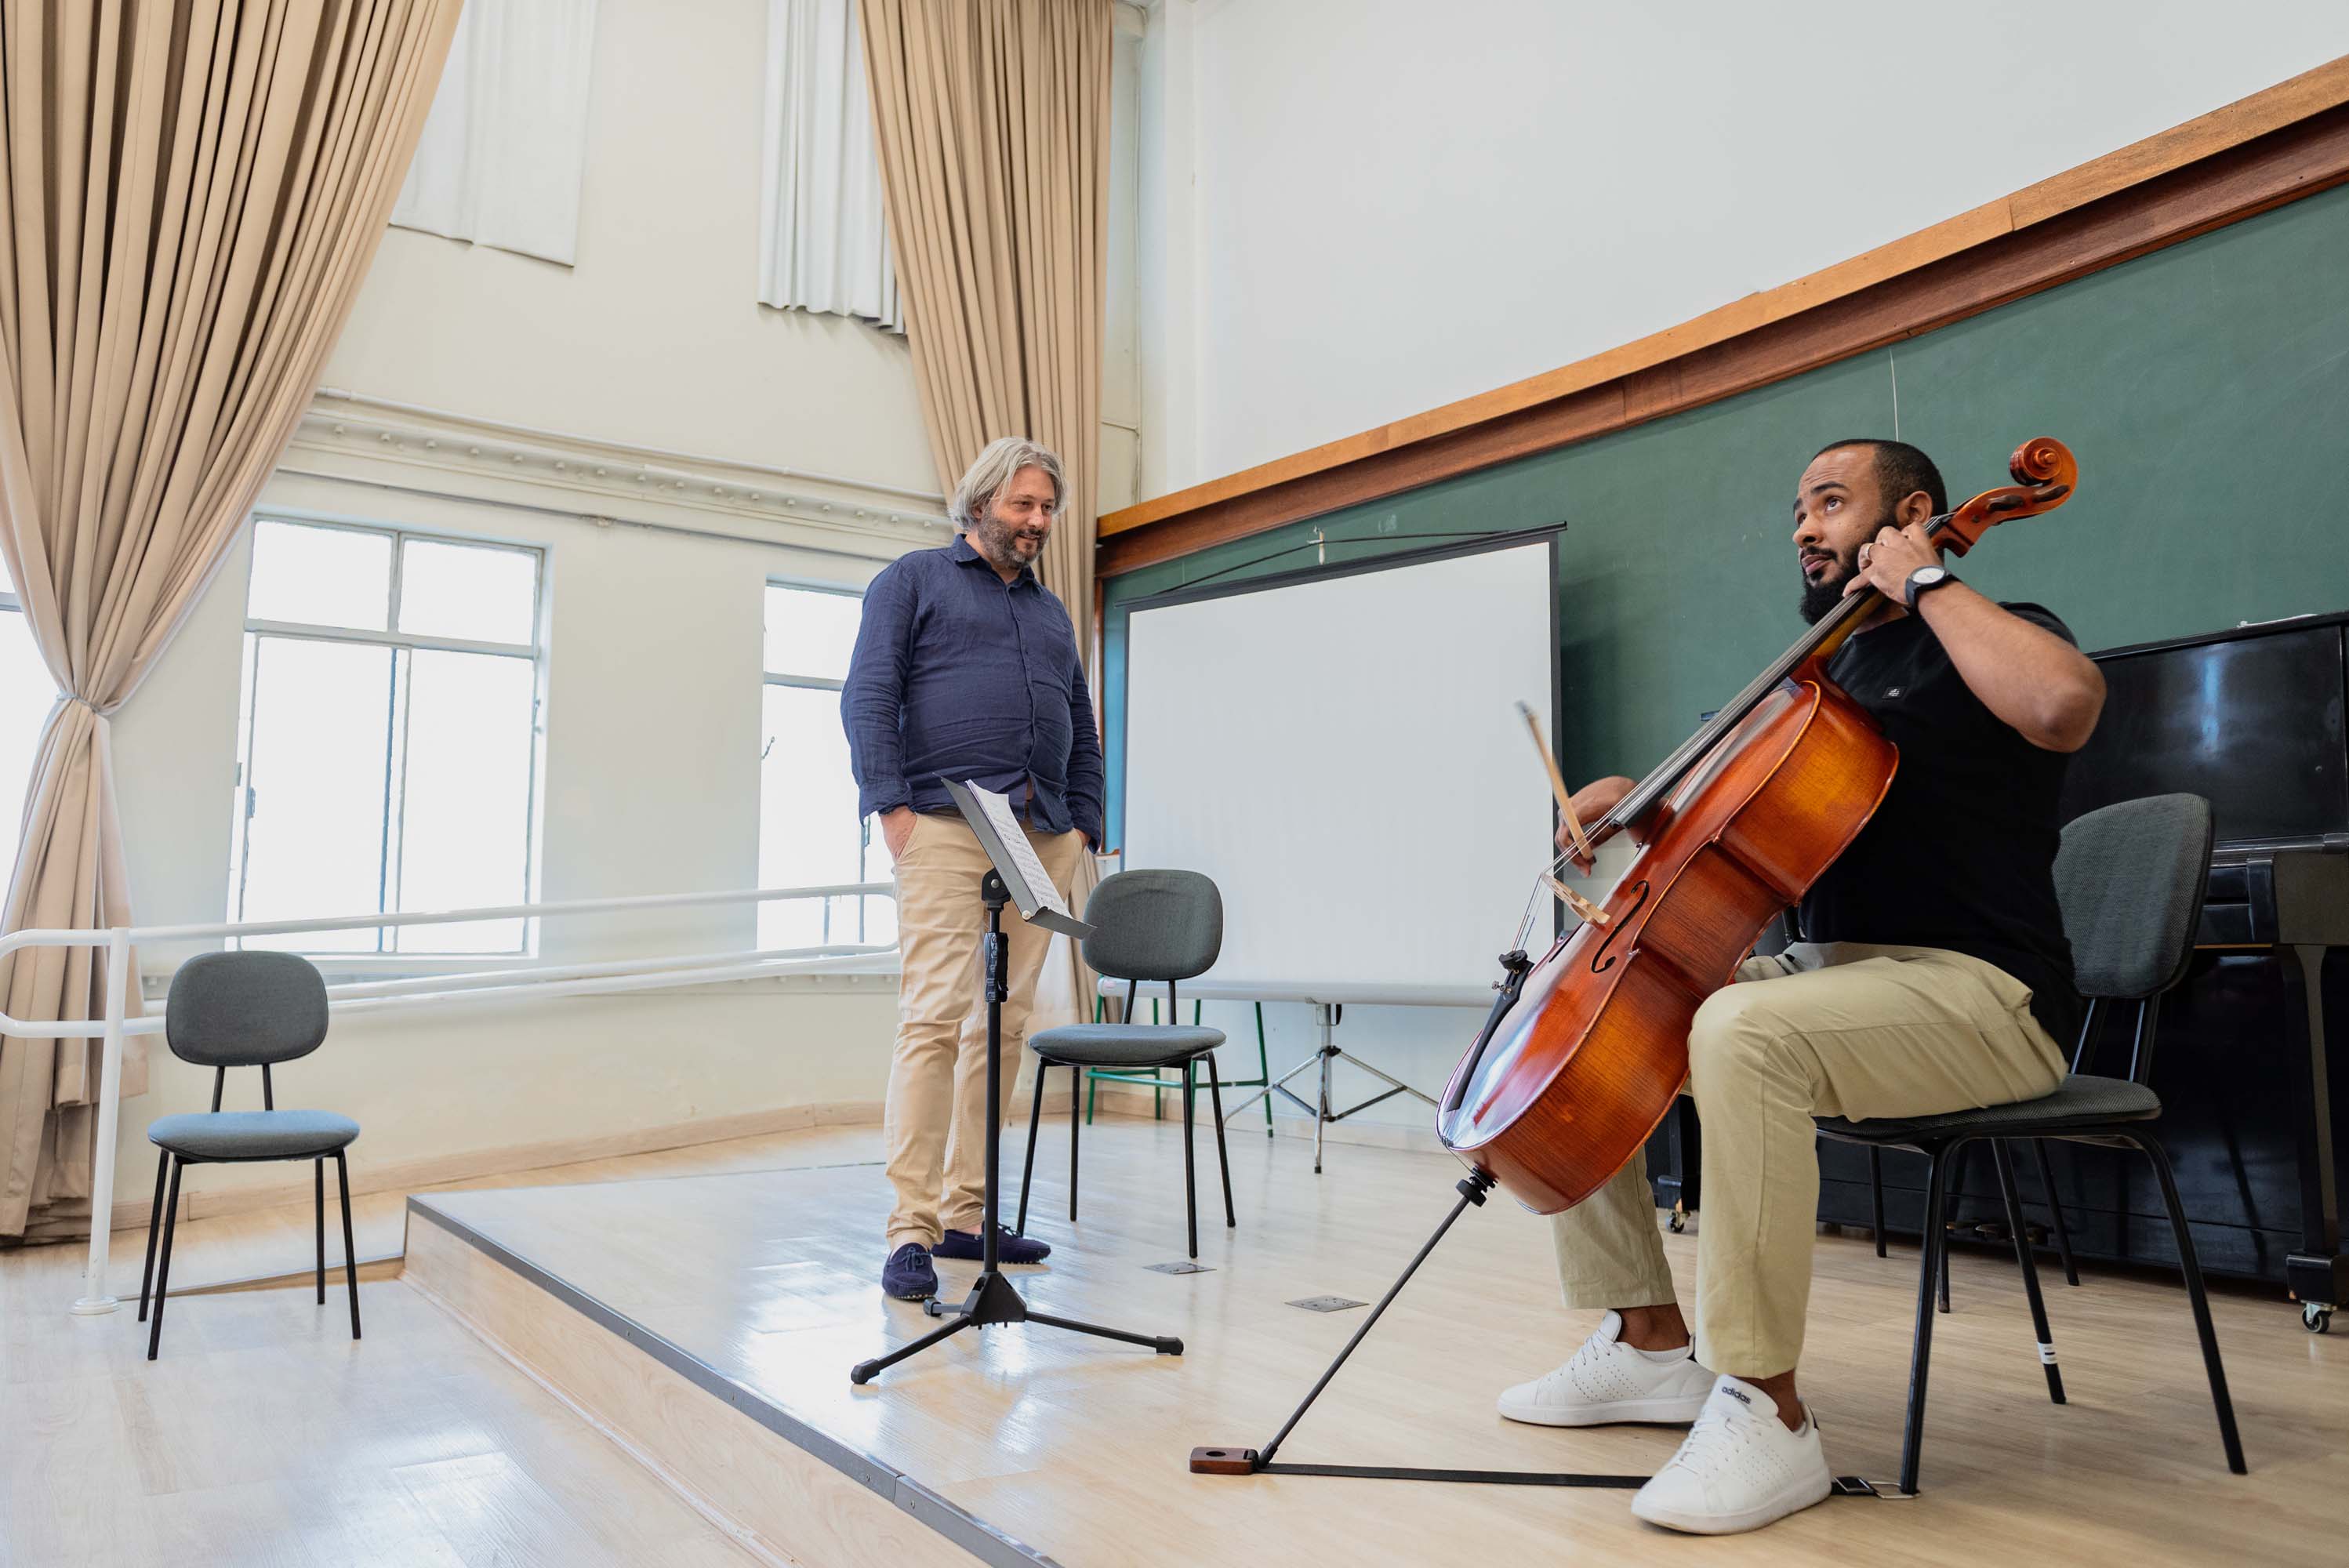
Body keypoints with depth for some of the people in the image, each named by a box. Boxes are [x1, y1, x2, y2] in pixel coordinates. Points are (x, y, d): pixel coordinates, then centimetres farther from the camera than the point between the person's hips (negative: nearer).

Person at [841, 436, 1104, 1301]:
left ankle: (965, 1213, 12)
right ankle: (911, 1230, -9)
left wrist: (1083, 825, 13)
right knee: (936, 1015, -13)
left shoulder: (1051, 613, 27)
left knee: (1003, 1025, 4)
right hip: (946, 828, -6)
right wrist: (892, 805, -11)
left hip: (1042, 839, 6)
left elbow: (1082, 735, 26)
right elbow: (868, 698, -1)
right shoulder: (914, 581, 10)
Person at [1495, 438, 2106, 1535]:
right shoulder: (1829, 667, 21)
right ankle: (1652, 1340, 5)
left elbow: (2064, 704, -28)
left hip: (1977, 992, -8)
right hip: (1826, 969, 9)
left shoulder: (1985, 638, -2)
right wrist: (1643, 799, 7)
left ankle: (1765, 1412, -25)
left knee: (1744, 1030, -38)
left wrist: (1926, 583, -15)